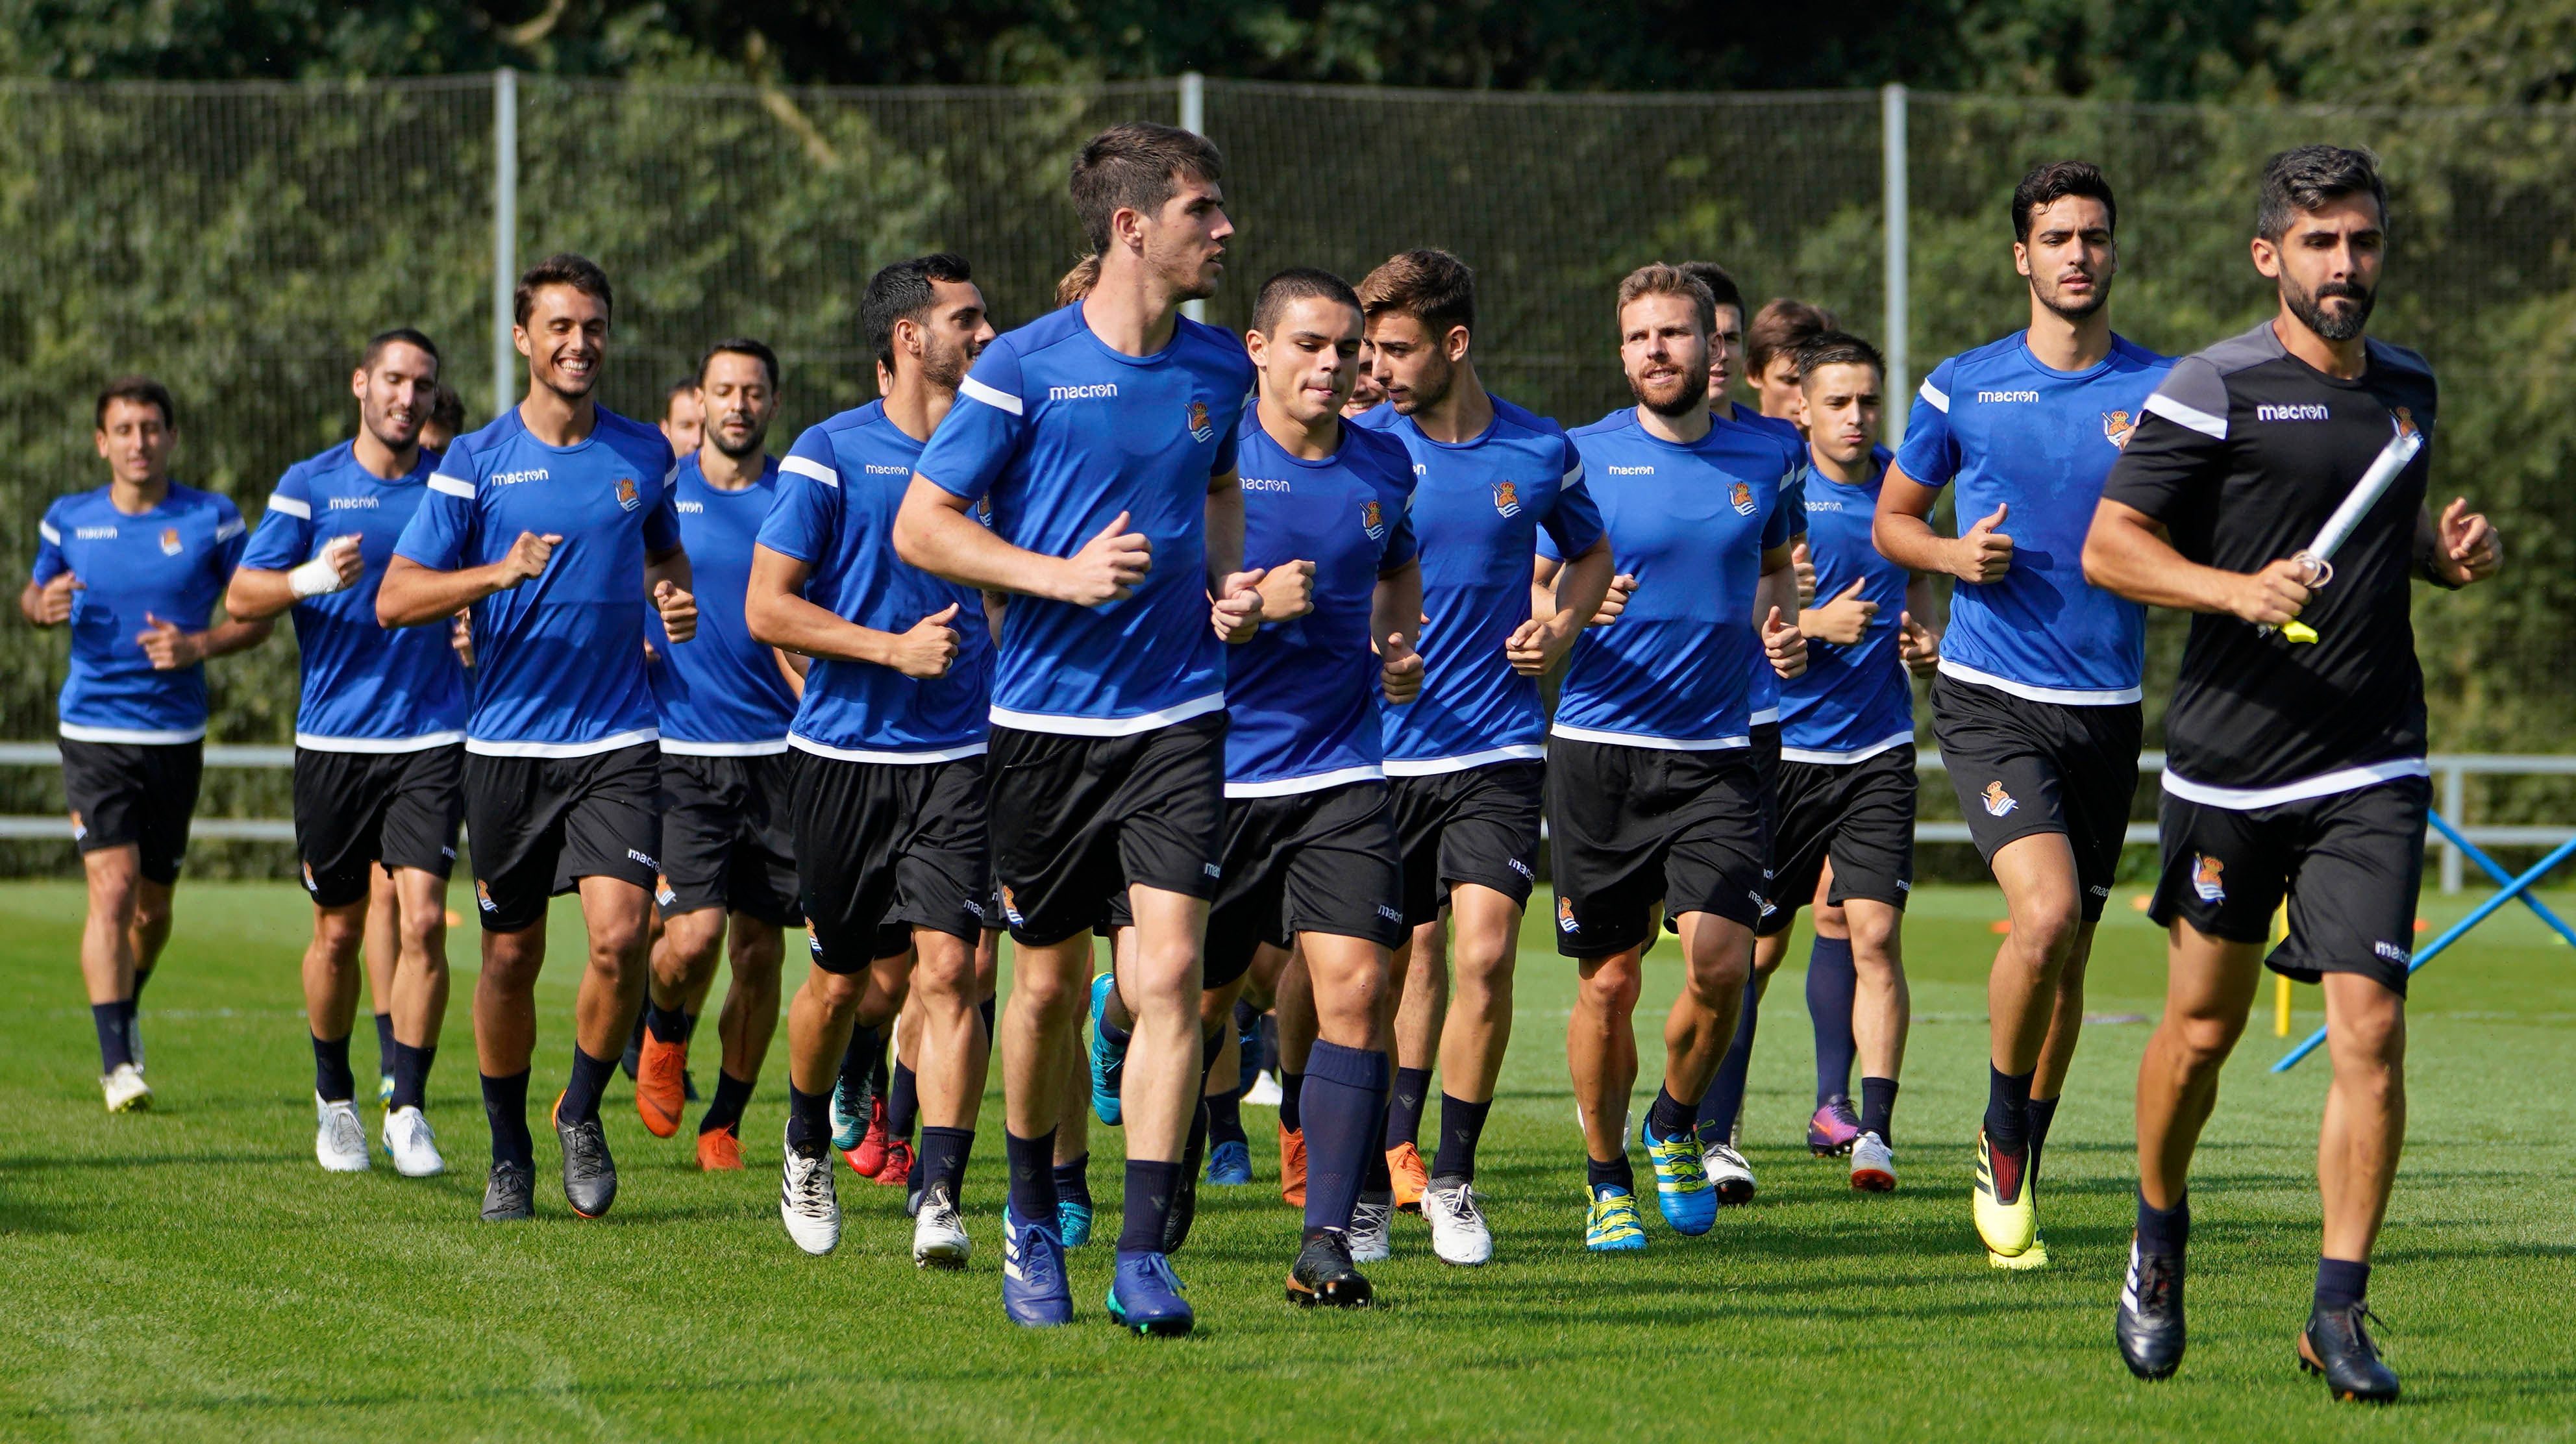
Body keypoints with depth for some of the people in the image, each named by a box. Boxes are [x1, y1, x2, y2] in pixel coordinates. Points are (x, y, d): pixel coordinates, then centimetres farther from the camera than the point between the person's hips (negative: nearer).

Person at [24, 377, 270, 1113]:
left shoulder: (212, 520, -1)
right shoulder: (68, 520, 3)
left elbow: (258, 616, 4)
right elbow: (35, 593, 18)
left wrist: (197, 645, -14)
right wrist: (42, 605, -6)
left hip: (176, 736, 1)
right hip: (94, 731, -1)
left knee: (153, 904, 12)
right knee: (113, 887, -16)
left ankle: (126, 1007, 42)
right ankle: (117, 1059, -17)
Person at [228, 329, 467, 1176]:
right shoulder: (310, 485, 2)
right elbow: (241, 598, -2)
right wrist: (310, 578, -21)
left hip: (430, 739, 0)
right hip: (333, 740, 0)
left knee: (421, 919, -13)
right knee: (338, 933, 7)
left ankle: (408, 1112, -8)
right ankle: (335, 1098, 27)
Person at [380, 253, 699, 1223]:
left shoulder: (643, 453, 7)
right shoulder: (476, 462, -1)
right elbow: (395, 600, -5)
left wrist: (674, 595, 4)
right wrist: (499, 573, -20)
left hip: (617, 742, 1)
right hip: (507, 743, -1)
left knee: (620, 934, -16)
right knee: (511, 954, 6)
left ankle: (583, 1115, 7)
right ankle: (509, 1150, 24)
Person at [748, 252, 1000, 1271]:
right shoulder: (831, 453, -4)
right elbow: (767, 609, -5)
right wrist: (892, 648, -14)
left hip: (957, 759, 2)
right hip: (846, 755, -2)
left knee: (945, 969, -13)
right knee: (852, 980, 8)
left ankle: (941, 1197, -15)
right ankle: (808, 1146, 35)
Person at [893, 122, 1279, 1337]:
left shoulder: (1217, 366, 6)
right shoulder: (1023, 368, -8)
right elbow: (920, 527, -5)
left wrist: (1228, 582, 6)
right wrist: (1061, 575, -16)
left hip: (1178, 713, 2)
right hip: (1046, 717, -2)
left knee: (1169, 971, -12)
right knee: (1049, 979, 9)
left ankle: (1143, 1258, -12)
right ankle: (1032, 1217, 31)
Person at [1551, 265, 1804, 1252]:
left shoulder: (1763, 460, 7)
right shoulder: (1583, 458, 0)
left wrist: (1783, 628, 5)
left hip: (1716, 753, 1)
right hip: (1597, 750, -1)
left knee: (1721, 963, -13)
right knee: (1609, 979, 1)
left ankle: (1676, 1125, 16)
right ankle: (1608, 1180, 19)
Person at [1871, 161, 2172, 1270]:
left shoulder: (2160, 392, 4)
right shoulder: (1963, 387, 3)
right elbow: (1891, 519, 14)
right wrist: (1953, 554, -8)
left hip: (2107, 709, 2)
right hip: (1991, 700, -2)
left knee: (2066, 960, 9)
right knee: (2046, 915, -22)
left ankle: (2018, 1174, 27)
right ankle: (2002, 1143, 0)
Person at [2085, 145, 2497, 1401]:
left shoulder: (2407, 388, 13)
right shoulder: (2216, 388, -6)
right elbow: (2108, 546, -8)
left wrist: (2452, 552, 8)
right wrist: (2239, 589, -22)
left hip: (2370, 772, 3)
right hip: (2229, 764, -3)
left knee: (2370, 1024, -10)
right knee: (2202, 1026, 8)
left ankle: (2339, 1310, -5)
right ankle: (2159, 1239, 35)